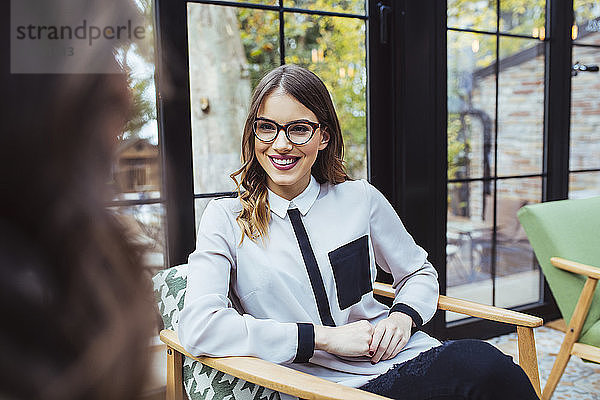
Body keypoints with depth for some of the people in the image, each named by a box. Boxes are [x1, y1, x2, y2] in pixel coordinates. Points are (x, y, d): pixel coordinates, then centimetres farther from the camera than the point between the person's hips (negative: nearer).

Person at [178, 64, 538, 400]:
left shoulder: (360, 199, 5)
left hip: (402, 359, 4)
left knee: (481, 361, -30)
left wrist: (403, 317, -4)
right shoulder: (226, 219, -1)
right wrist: (325, 337, -16)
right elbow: (198, 328, -15)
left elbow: (420, 273, 20)